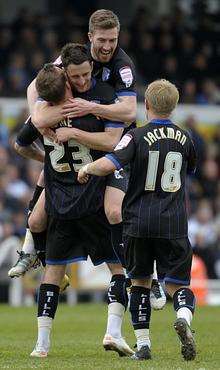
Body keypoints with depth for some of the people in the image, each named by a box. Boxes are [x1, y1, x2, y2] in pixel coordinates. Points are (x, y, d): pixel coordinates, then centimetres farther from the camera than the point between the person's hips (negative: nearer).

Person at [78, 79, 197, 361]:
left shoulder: (137, 136, -7)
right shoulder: (184, 138, 6)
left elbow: (108, 165, -21)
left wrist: (87, 168, -1)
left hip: (139, 221, -1)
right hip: (173, 224, 1)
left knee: (140, 282, 14)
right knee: (176, 284, 5)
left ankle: (143, 344, 11)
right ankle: (184, 317, -28)